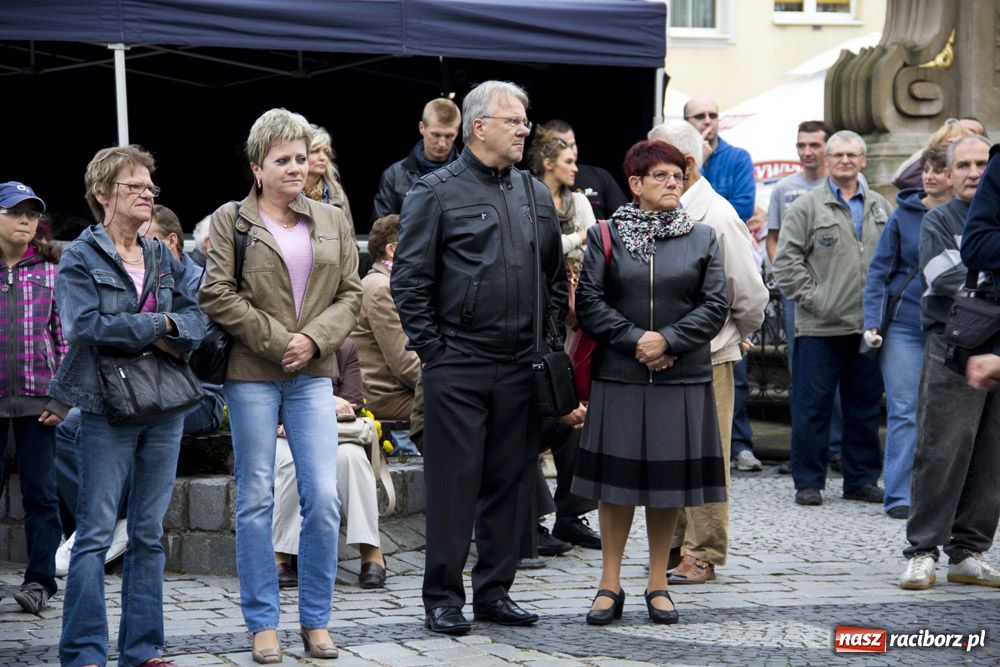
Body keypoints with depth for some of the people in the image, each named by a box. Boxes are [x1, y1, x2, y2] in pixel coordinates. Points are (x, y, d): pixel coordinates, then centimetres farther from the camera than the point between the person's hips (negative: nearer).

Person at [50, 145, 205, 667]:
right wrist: (157, 325, -10)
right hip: (108, 408, -5)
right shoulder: (80, 258, -2)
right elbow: (86, 323, -16)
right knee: (95, 534, -5)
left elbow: (197, 317, 7)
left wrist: (169, 330, -15)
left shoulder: (163, 258, 14)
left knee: (149, 534, 8)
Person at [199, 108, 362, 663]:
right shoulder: (229, 220, 1)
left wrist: (313, 338, -7)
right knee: (256, 500, 2)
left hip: (312, 374, 3)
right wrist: (277, 340, -10)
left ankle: (316, 621, 8)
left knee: (324, 498, -4)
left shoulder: (332, 221, 12)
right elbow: (217, 296, -6)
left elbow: (350, 294, 10)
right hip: (251, 374, -3)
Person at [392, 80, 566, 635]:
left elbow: (556, 277, 21)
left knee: (509, 483, 9)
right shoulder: (436, 192, -3)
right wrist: (431, 349, -9)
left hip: (520, 368, 5)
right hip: (458, 367, -5)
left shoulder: (535, 195, 14)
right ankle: (442, 598, 7)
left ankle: (494, 591, 18)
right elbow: (408, 280, -5)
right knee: (453, 484, -1)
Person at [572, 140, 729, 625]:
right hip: (619, 377, -1)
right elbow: (589, 302, -2)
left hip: (681, 379, 1)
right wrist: (635, 340, -12)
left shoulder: (702, 239, 7)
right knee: (616, 478, 2)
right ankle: (610, 585, 10)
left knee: (669, 479, 5)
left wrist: (668, 340, -12)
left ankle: (658, 584, 15)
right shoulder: (605, 236, 4)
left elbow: (715, 306, 1)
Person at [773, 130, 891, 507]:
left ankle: (862, 479, 18)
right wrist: (812, 298, -9)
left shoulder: (880, 208, 14)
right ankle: (808, 482, 6)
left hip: (868, 325, 4)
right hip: (819, 327, -4)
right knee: (812, 407, -1)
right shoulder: (808, 207, 0)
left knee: (865, 406, 9)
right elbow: (787, 260, -3)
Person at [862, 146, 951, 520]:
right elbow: (879, 269, 3)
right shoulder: (904, 214, 1)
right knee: (904, 412, -4)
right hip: (904, 325, -1)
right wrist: (872, 321, -6)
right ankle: (899, 496, -2)